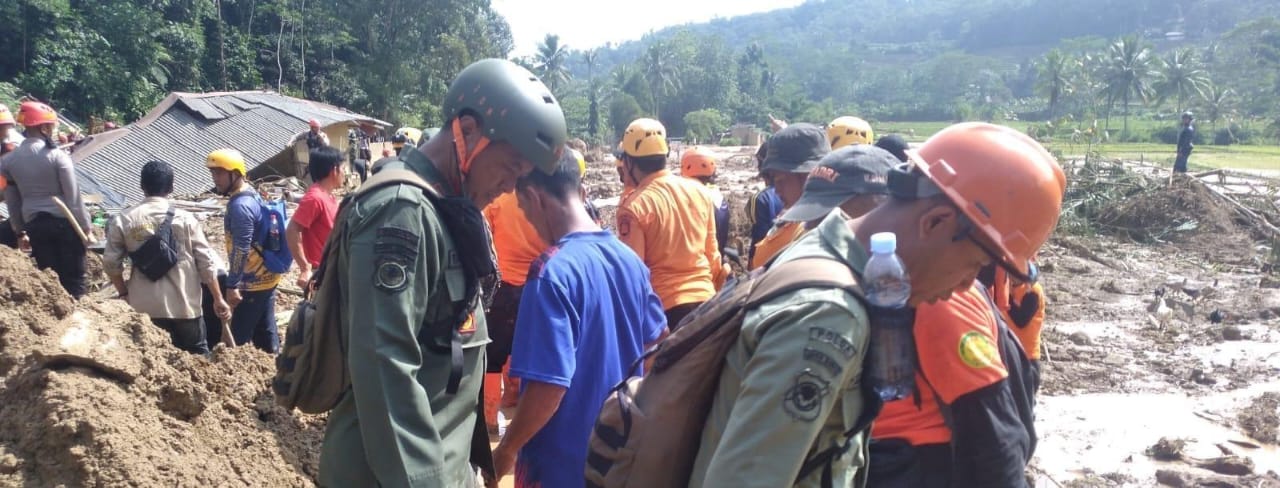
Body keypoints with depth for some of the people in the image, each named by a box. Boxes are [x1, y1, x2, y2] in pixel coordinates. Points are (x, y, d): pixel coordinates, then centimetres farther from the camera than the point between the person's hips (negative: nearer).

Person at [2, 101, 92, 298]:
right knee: (74, 278, 4)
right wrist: (85, 225, -2)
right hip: (64, 221, -4)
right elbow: (73, 196, -10)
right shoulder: (57, 155, -11)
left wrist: (20, 231, 17)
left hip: (35, 224, 4)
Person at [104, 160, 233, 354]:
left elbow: (111, 263, 1)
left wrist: (123, 293, 17)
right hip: (184, 304, -1)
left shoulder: (123, 220, -3)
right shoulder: (185, 219, -6)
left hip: (144, 306, 1)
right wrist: (218, 299, 2)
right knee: (197, 355, 14)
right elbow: (206, 262, -6)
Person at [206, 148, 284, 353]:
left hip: (253, 282, -10)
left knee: (238, 336, -2)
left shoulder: (240, 205, -21)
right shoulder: (251, 194, 9)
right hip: (266, 276, 10)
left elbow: (241, 249, -25)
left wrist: (232, 286, -22)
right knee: (265, 331, 15)